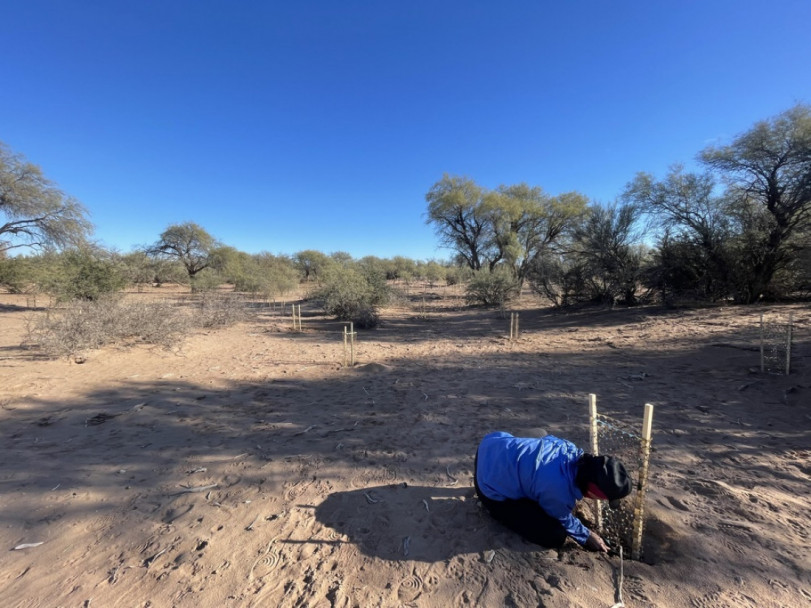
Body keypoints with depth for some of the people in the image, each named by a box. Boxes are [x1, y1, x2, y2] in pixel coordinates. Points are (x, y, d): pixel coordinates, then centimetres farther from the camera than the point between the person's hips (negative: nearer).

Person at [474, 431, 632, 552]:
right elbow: (562, 519, -6)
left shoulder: (572, 450, -11)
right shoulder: (559, 491, -30)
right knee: (555, 536, -6)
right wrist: (586, 536, 13)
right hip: (493, 486, -8)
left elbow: (549, 439, 13)